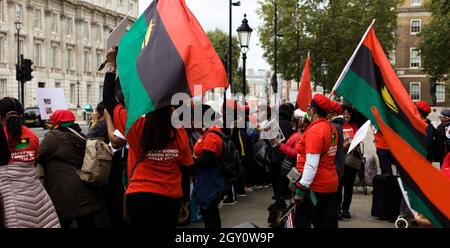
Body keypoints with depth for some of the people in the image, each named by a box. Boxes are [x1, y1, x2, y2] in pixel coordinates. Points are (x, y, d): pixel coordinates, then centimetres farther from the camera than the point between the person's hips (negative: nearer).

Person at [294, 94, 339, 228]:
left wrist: (301, 188, -21)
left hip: (314, 186, -8)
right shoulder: (331, 128, 8)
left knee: (301, 222, 0)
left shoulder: (315, 130, -17)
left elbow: (311, 163, -22)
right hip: (330, 184, 8)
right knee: (328, 223, 12)